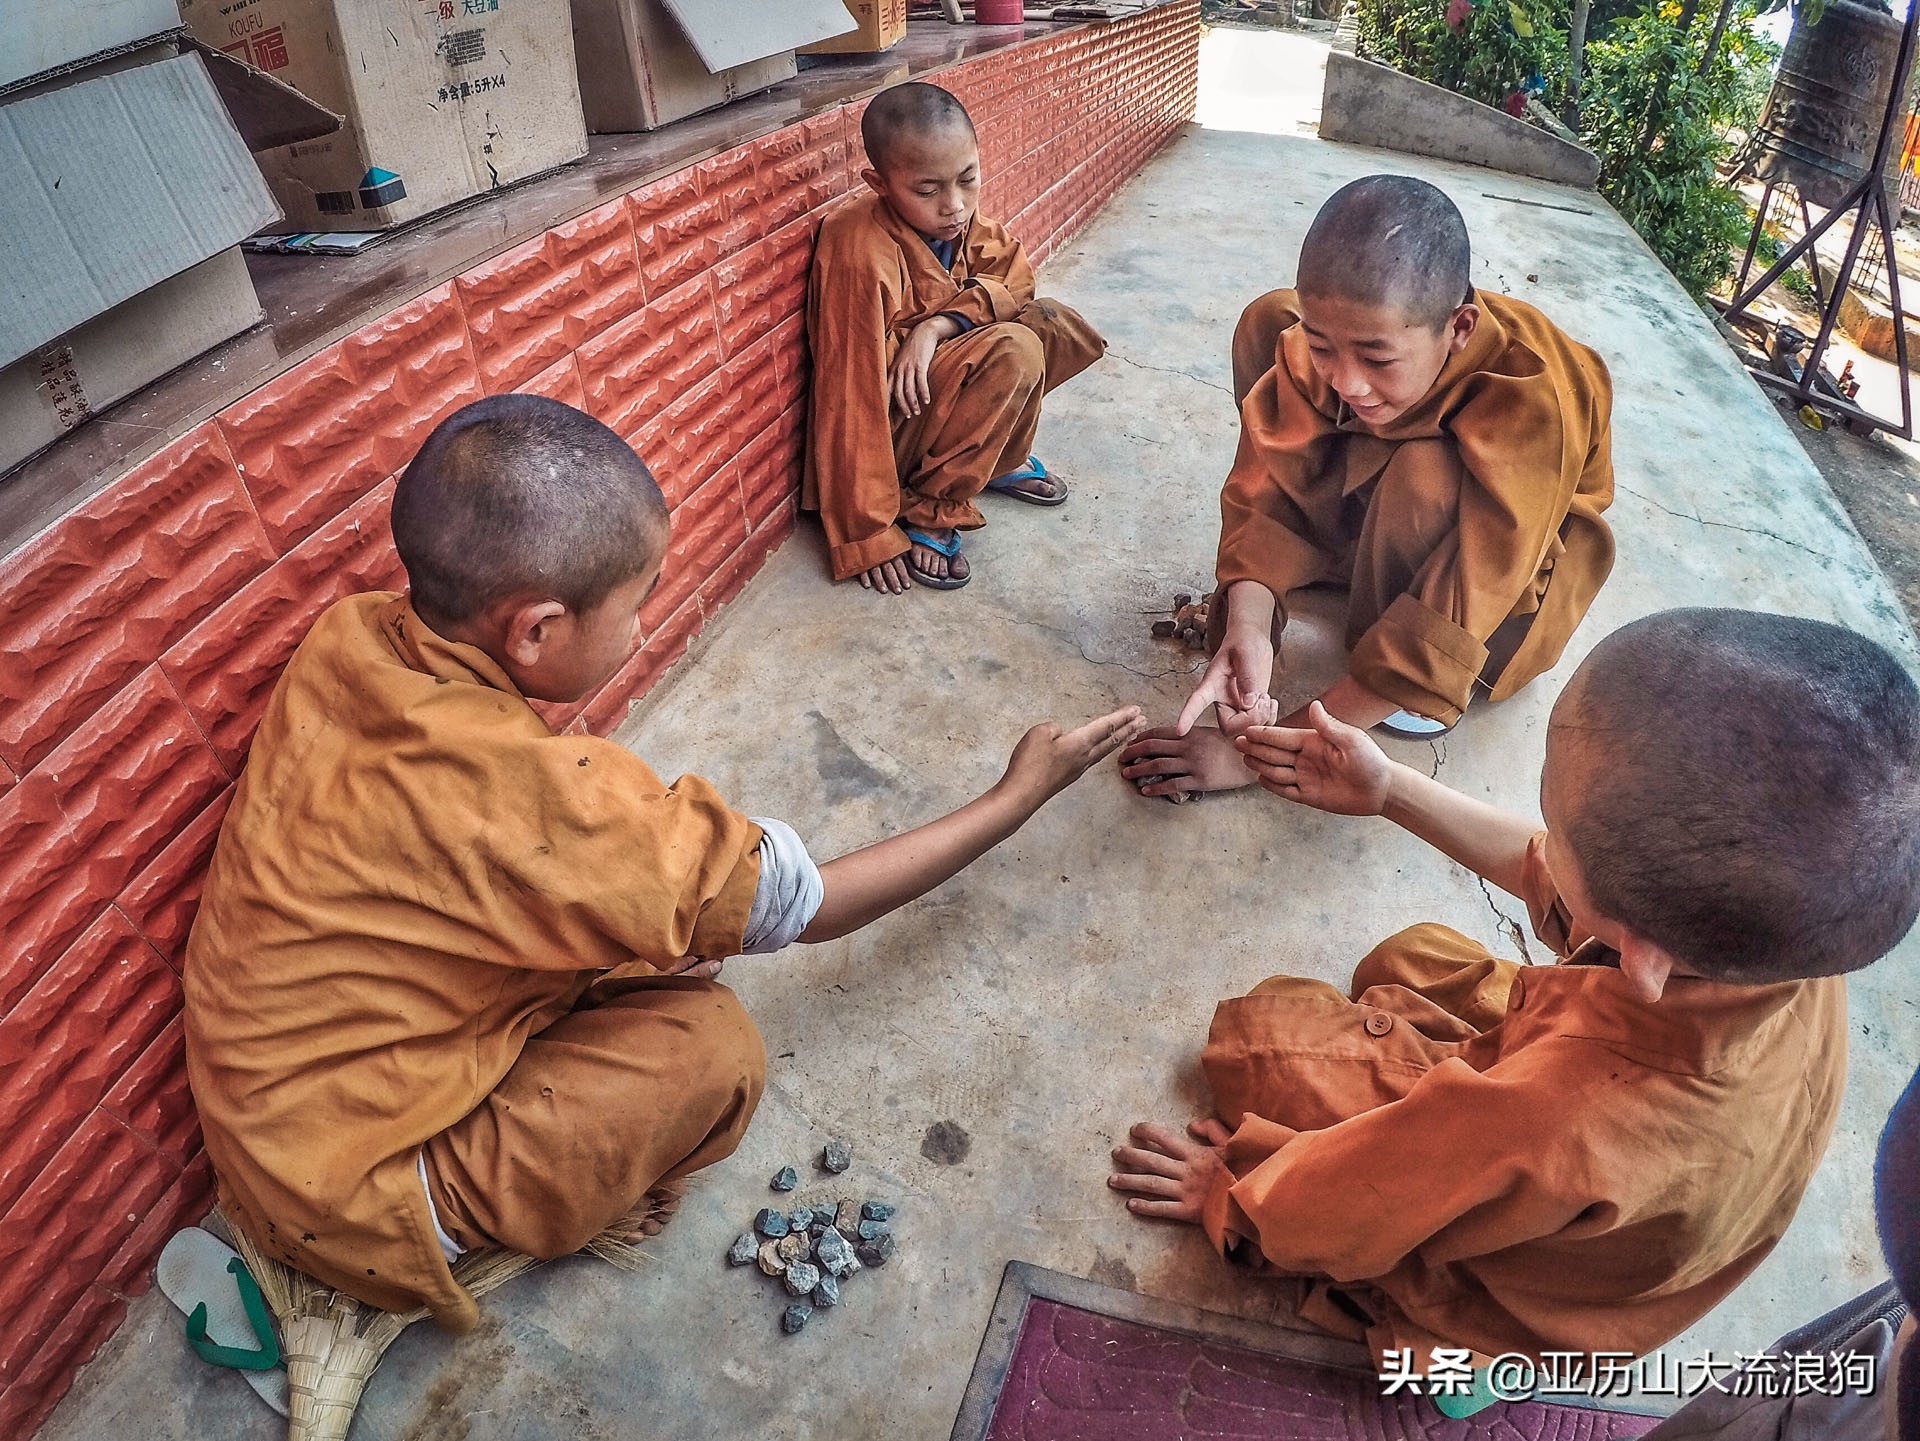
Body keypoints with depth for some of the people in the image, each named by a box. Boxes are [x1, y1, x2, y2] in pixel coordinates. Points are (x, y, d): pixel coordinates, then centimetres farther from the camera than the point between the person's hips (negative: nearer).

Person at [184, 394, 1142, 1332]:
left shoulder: (347, 638, -14)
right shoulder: (530, 796, -36)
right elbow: (811, 905, -22)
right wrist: (1017, 796, -11)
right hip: (350, 1202, -7)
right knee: (711, 1046, -13)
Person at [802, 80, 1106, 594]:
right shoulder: (863, 254, -31)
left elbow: (1014, 272, -1)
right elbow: (852, 396, -30)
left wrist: (938, 325, -23)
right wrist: (869, 536, -27)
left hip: (942, 377, 8)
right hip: (890, 428, -8)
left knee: (1050, 324, -4)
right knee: (1015, 352, -27)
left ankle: (999, 460, 9)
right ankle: (927, 511, -18)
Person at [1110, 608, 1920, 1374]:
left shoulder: (1558, 1128, -48)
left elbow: (1344, 1212, -26)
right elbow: (1550, 878, -8)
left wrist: (1231, 1195, -5)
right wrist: (1388, 791, -2)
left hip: (1496, 1306, -5)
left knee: (1256, 1027, -1)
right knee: (1408, 956, 18)